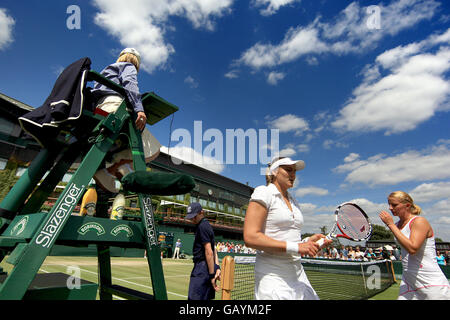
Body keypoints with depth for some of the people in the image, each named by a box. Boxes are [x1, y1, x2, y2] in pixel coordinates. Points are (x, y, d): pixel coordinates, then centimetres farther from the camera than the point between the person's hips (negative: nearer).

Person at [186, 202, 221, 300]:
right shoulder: (207, 225, 18)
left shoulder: (202, 226, -13)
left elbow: (209, 252, -18)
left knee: (194, 297, -9)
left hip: (203, 267, -10)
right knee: (208, 297, 16)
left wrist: (212, 275, -18)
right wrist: (217, 267, 9)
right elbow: (214, 250, 16)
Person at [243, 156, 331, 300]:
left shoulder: (294, 202, 14)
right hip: (272, 276, -7)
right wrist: (295, 247, -20)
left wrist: (308, 241, -2)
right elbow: (250, 237, -19)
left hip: (298, 275, 7)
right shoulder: (263, 192, -9)